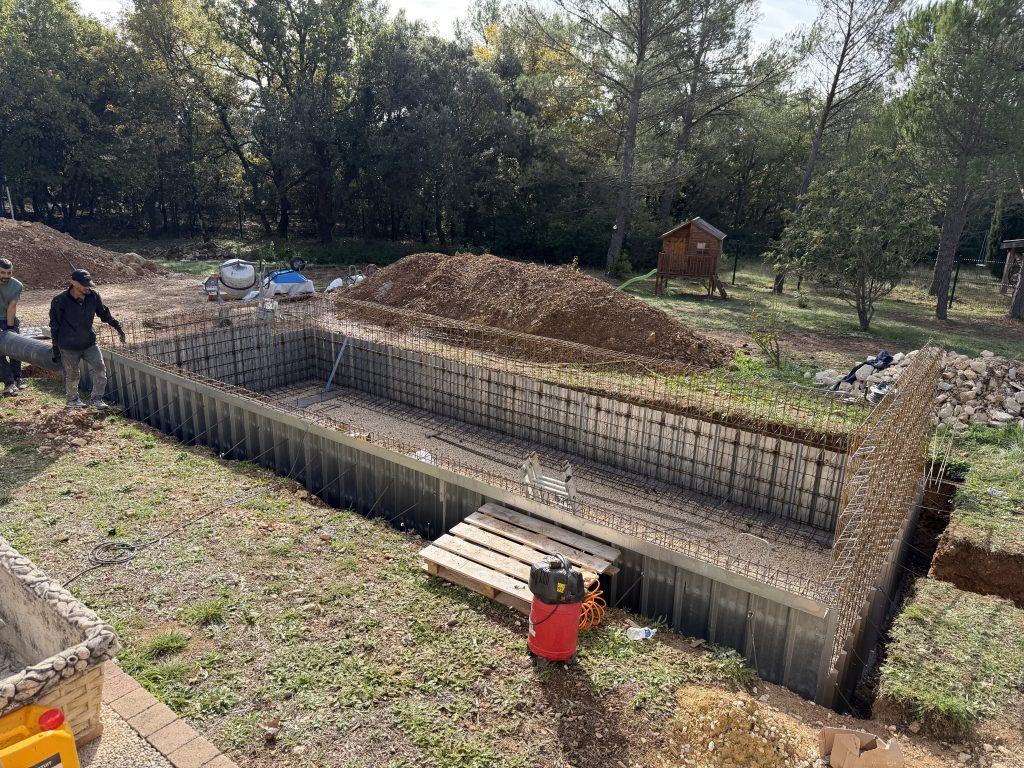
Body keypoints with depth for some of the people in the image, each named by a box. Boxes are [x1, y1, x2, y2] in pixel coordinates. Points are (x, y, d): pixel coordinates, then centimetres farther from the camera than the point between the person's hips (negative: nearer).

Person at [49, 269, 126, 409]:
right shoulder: (60, 301, -17)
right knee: (72, 375, 10)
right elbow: (54, 326, -9)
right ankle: (72, 399, 31)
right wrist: (56, 348, -5)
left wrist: (117, 327, 1)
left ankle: (97, 399, 10)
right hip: (68, 347, -3)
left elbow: (104, 313, 10)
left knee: (100, 369, -3)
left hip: (89, 343, 4)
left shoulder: (93, 296, -7)